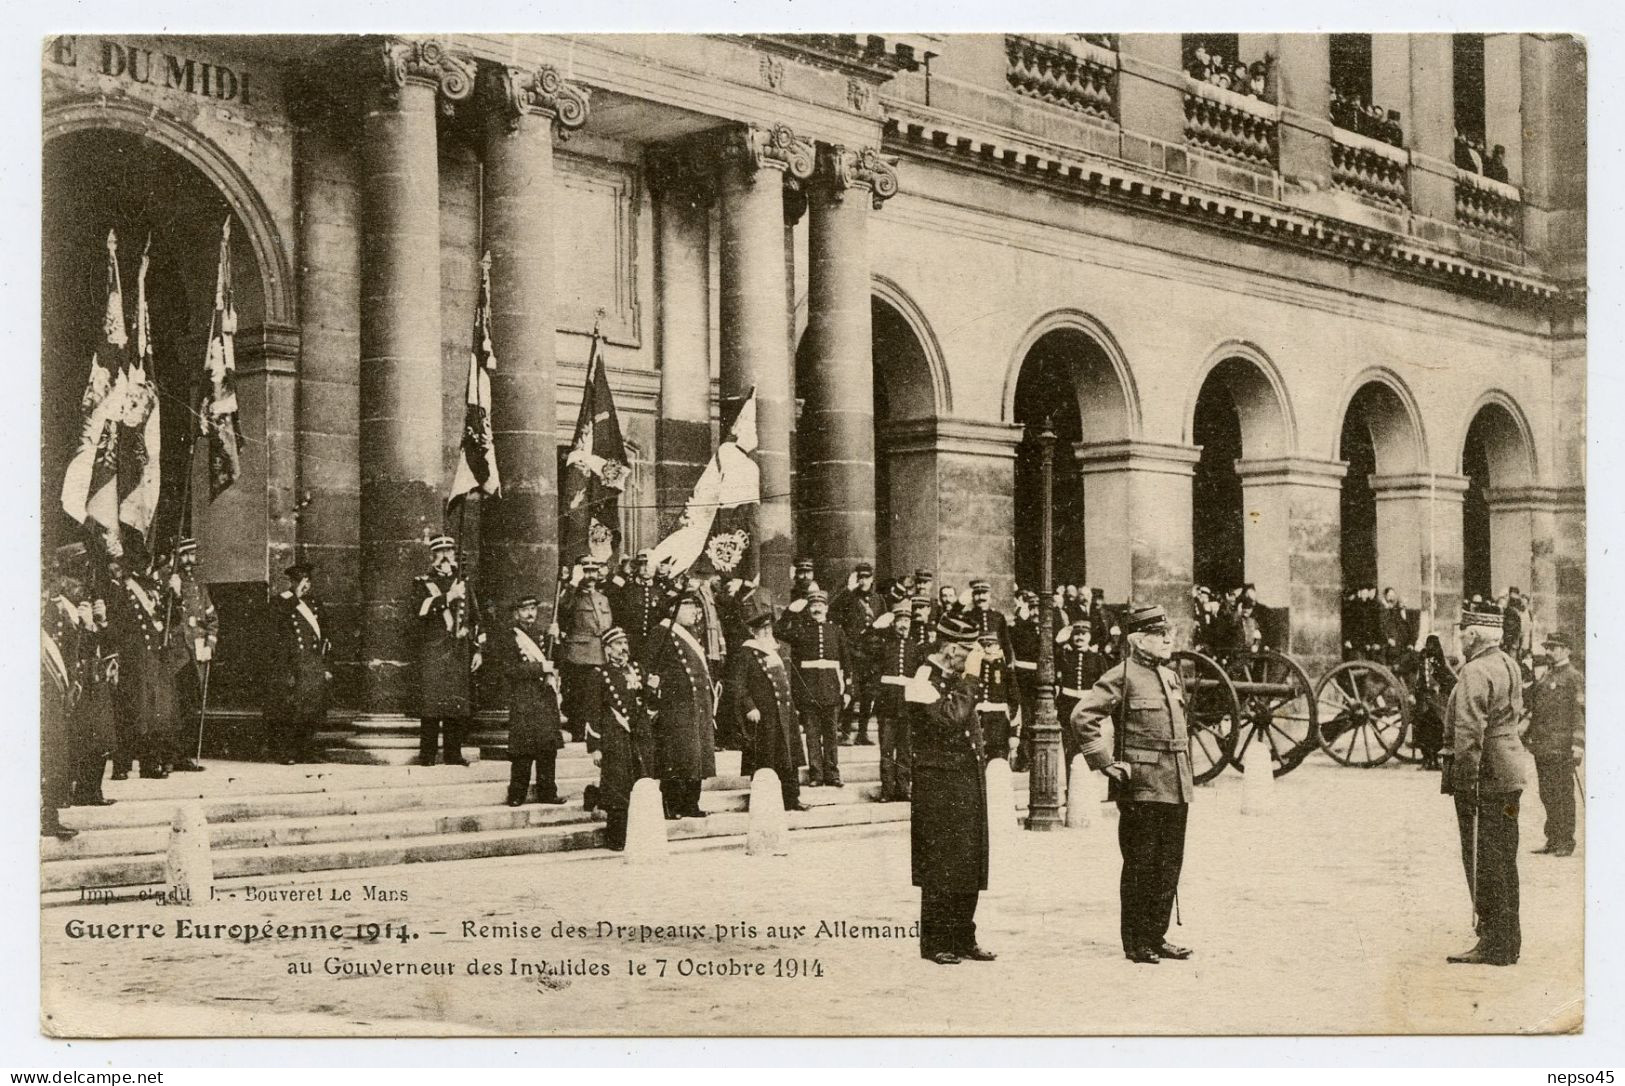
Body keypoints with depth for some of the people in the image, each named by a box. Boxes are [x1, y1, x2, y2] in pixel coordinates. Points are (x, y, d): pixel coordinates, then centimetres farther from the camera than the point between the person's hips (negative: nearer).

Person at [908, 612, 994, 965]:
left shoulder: (957, 680, 16)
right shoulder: (924, 680, -12)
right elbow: (948, 717, -25)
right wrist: (969, 685, -17)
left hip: (969, 780, 9)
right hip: (939, 783, -8)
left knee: (969, 866, 10)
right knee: (940, 868, -4)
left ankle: (963, 939, 18)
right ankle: (935, 944, 4)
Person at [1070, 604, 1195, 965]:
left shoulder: (1172, 677, 15)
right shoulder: (1123, 676, -10)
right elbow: (1082, 716, -18)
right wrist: (1106, 763, -16)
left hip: (1176, 787, 7)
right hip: (1141, 789, -7)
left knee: (1168, 868, 11)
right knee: (1140, 868, 0)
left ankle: (1156, 938, 20)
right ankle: (1136, 944, 9)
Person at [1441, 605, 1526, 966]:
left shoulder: (1475, 673, -17)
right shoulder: (1510, 666, 13)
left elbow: (1469, 733, -23)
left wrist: (1466, 780, -23)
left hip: (1483, 778, -10)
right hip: (1508, 774, 10)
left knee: (1482, 862, -4)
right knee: (1504, 861, 15)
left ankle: (1494, 945, 0)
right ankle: (1508, 942, 23)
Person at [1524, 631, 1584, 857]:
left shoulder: (1574, 677, -5)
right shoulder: (1545, 676, 17)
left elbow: (1580, 713, -11)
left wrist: (1578, 745, -17)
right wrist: (1528, 736, 19)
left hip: (1562, 747, -7)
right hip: (1541, 746, 8)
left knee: (1563, 795, -2)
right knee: (1547, 795, 11)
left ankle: (1566, 843, 3)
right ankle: (1552, 840, 18)